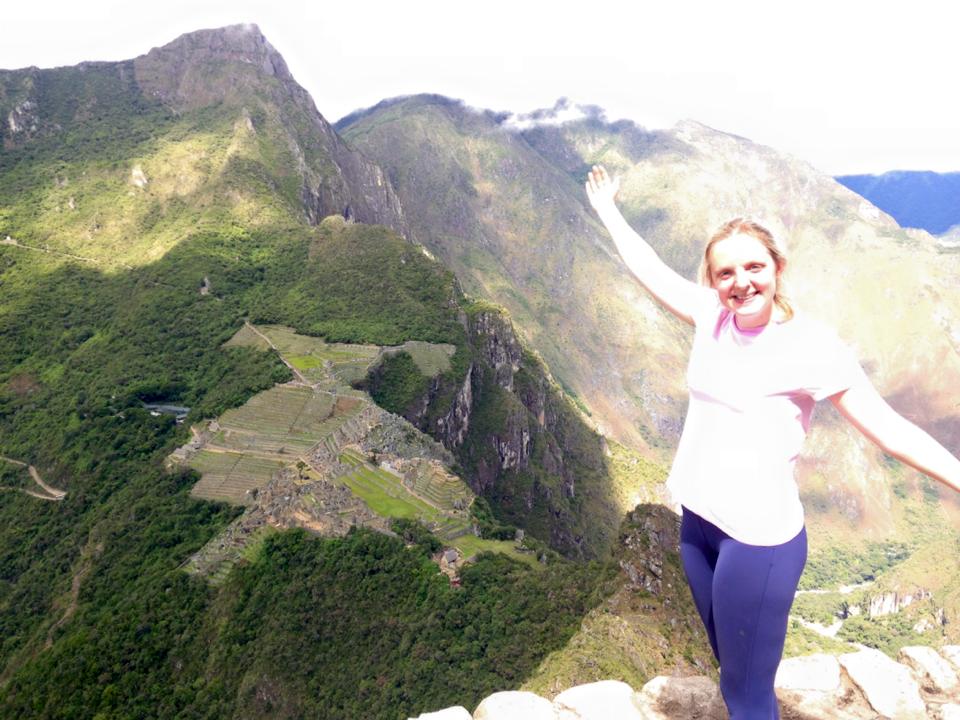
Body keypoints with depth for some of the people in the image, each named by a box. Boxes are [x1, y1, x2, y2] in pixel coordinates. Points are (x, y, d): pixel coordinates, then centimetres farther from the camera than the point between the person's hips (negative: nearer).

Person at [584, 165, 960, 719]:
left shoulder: (812, 345, -14)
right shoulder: (712, 317, 0)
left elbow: (890, 428, -14)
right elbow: (650, 268, 13)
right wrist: (609, 212, 23)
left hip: (759, 536, -6)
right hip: (699, 519, 6)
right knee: (731, 663, 22)